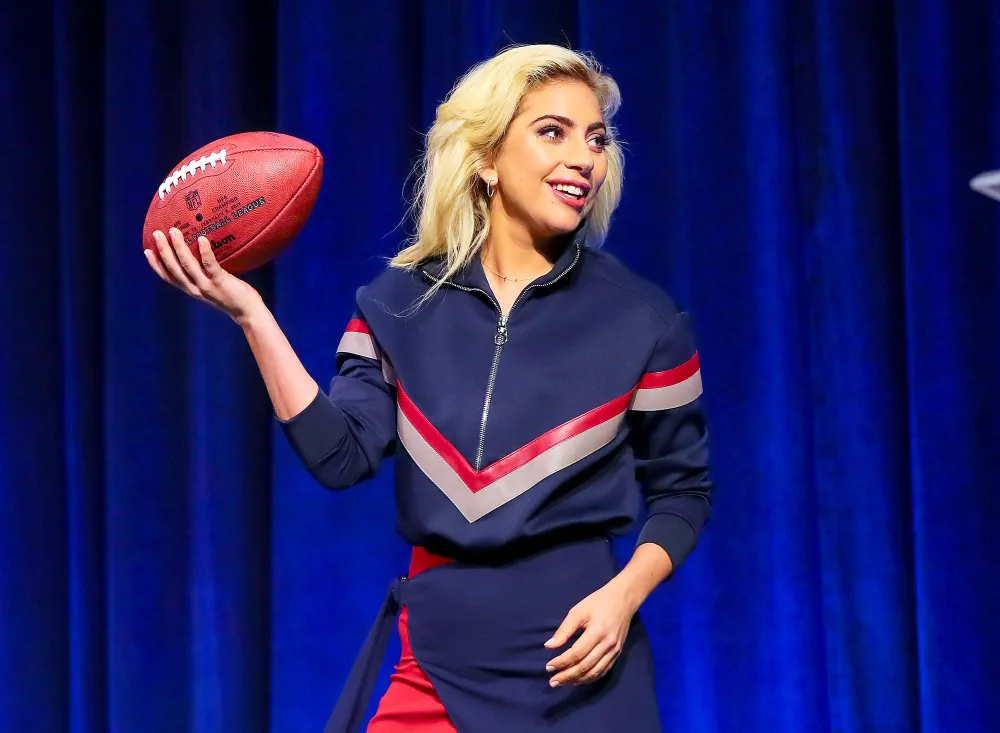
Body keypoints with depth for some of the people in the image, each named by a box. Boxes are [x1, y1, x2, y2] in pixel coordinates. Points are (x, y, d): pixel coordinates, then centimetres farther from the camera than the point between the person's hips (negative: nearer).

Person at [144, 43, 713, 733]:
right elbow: (342, 455, -7)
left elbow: (683, 490, 4)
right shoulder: (400, 303, 3)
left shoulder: (643, 319, -3)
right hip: (434, 653, 2)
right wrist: (251, 313, -14)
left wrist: (623, 595, -13)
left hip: (575, 656, -1)